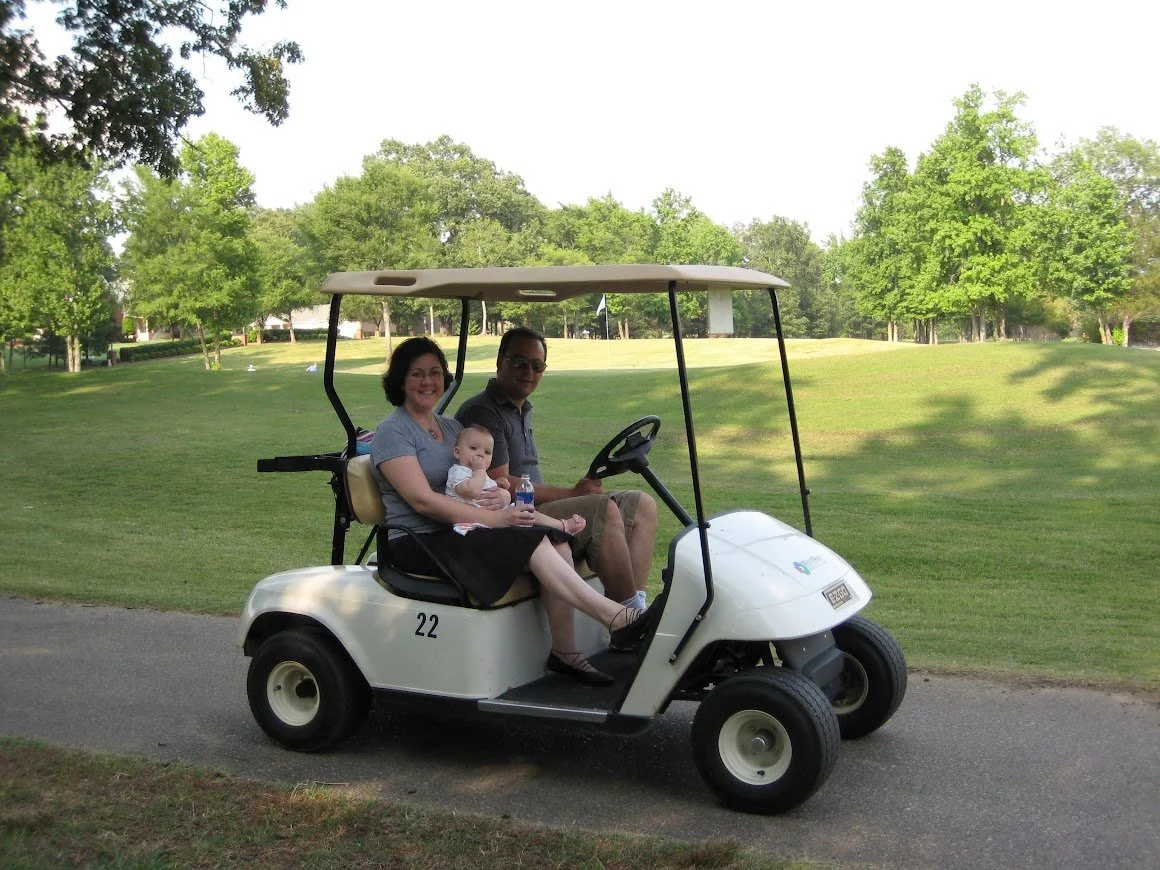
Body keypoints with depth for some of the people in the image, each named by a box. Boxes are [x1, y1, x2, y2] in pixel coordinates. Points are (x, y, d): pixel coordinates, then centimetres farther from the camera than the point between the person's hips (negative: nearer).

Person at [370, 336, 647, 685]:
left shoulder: (451, 426, 19)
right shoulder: (392, 432, -6)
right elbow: (422, 500, -17)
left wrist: (503, 494, -10)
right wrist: (493, 518, -23)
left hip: (460, 532, 7)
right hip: (416, 545, -7)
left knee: (556, 539, -18)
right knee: (533, 542, -27)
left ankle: (563, 651, -19)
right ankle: (615, 619, -29)